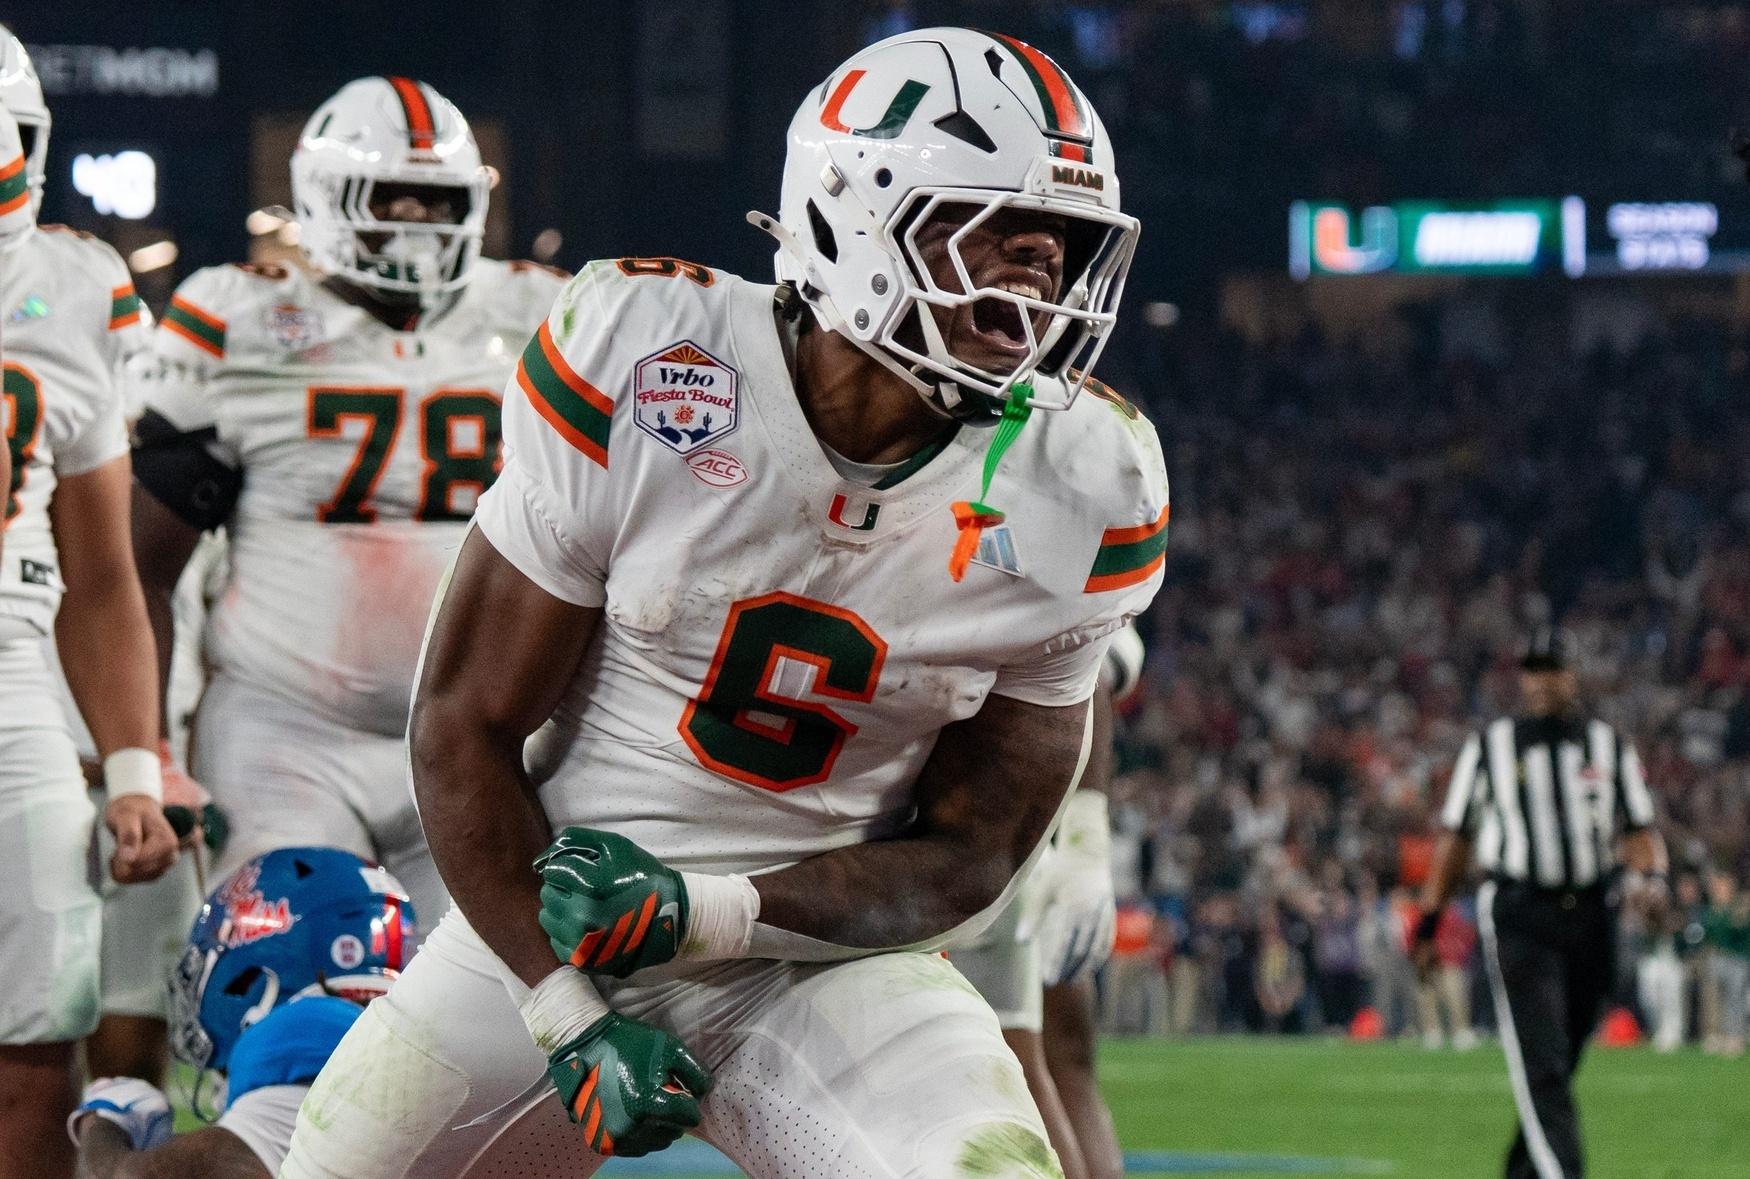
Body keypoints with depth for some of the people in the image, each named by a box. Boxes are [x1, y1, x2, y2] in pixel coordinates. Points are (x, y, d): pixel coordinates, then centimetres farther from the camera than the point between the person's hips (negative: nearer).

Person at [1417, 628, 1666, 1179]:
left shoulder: (1610, 747, 11)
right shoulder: (1489, 747, 6)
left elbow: (1639, 830, 10)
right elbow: (1456, 837, 10)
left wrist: (1650, 876, -13)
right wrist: (1428, 923, 8)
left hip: (1591, 919, 3)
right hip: (1518, 920, -3)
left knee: (1560, 1064, 11)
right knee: (1540, 1062, -15)